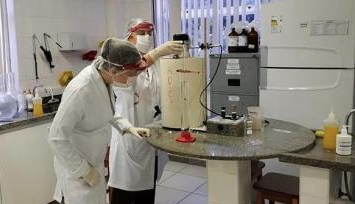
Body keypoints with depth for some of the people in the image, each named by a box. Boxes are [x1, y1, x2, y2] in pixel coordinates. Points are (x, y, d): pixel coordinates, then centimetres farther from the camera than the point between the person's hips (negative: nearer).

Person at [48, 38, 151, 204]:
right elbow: (56, 138, -25)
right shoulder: (80, 90, -31)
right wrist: (84, 171, -18)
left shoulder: (104, 77, -8)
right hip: (76, 168, -7)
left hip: (94, 163, 8)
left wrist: (128, 127, -1)